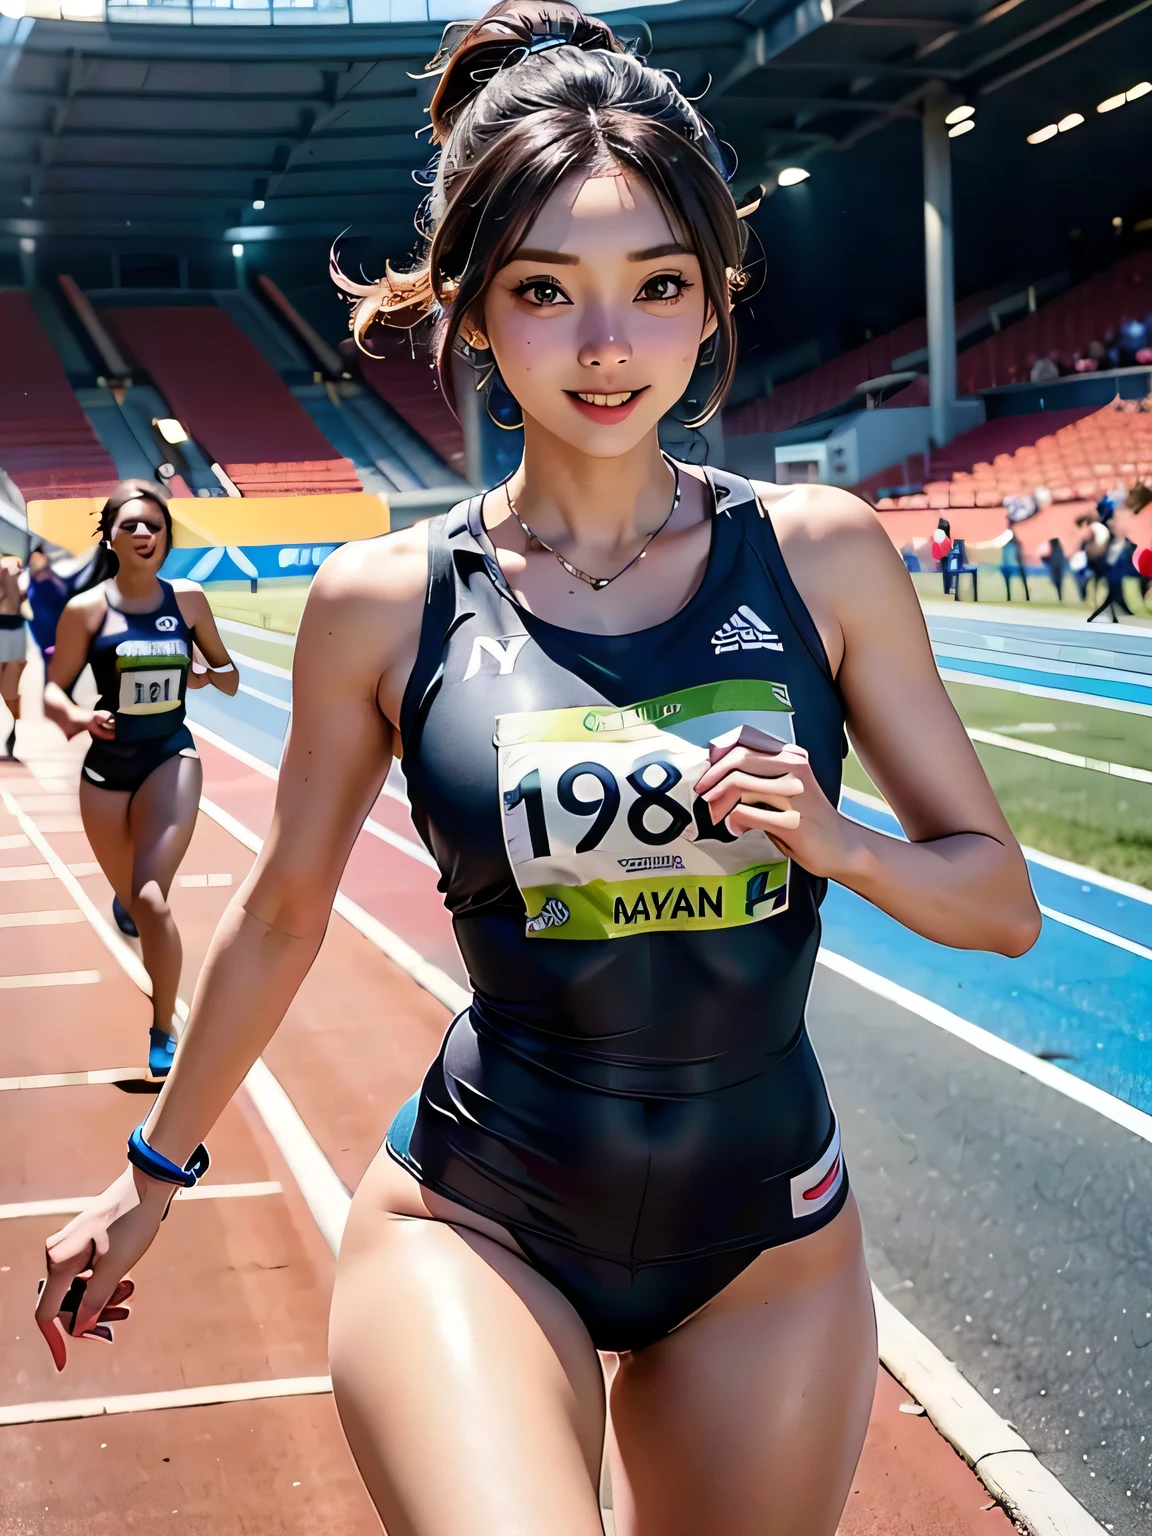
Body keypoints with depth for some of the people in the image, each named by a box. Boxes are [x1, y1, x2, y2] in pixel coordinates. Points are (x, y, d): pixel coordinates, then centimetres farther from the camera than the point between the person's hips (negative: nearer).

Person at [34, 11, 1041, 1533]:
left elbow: (1002, 896, 3)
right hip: (474, 1231, -2)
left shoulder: (820, 553, -4)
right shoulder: (385, 600, -6)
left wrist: (838, 842, -17)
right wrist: (154, 1170, 18)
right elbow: (282, 913, 8)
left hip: (769, 1239, 3)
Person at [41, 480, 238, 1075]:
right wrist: (75, 719, -24)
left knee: (151, 898, -19)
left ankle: (163, 1034, -4)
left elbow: (230, 675, 11)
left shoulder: (189, 600, -2)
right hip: (107, 765, 1)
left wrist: (210, 675, -12)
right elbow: (53, 689, -2)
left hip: (171, 756, -1)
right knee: (134, 901, 15)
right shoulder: (86, 609, -7)